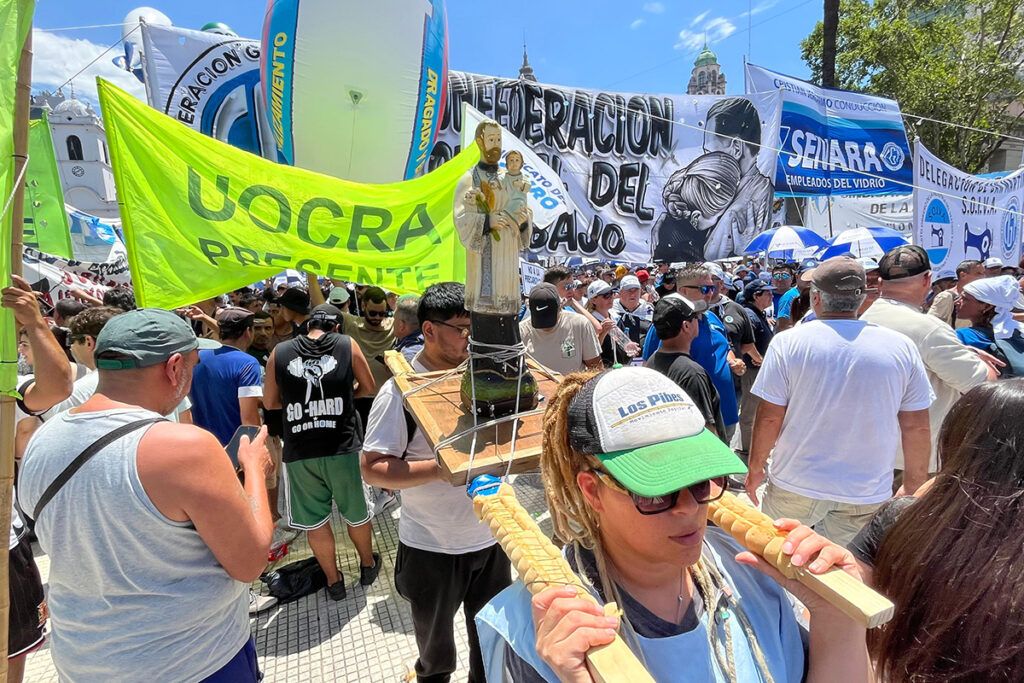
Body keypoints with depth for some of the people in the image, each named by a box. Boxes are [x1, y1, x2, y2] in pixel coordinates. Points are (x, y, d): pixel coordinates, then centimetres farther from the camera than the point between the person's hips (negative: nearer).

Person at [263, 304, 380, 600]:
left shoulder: (279, 352, 1)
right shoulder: (347, 345, -2)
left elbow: (270, 402, 10)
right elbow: (370, 388, 7)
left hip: (299, 451, 1)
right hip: (342, 446, -1)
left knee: (314, 520, 17)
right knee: (356, 512, 19)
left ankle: (334, 581, 33)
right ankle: (368, 565, 40)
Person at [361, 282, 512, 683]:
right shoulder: (401, 390, -18)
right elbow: (373, 469, -20)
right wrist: (443, 468, -29)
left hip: (491, 538, 3)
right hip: (431, 547, -3)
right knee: (434, 645, 26)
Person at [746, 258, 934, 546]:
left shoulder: (788, 342, -12)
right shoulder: (902, 347, -4)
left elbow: (769, 417, -10)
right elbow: (917, 426, 0)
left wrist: (755, 468, 4)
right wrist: (914, 486, 14)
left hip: (795, 484, -2)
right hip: (868, 494, 2)